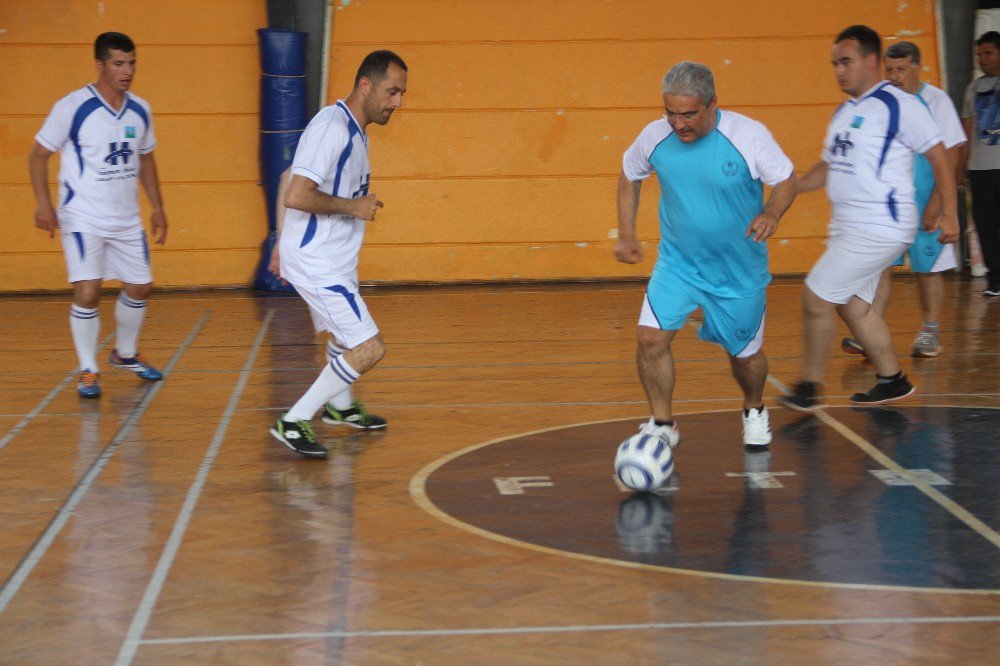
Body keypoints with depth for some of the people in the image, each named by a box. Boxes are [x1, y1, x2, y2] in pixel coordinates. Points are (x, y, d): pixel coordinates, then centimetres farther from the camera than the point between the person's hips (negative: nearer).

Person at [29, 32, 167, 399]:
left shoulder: (140, 110, 4)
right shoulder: (73, 107, -13)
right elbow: (39, 153, -7)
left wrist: (157, 207, 14)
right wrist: (43, 202, -17)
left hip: (127, 220, 6)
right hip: (83, 219, -6)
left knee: (140, 287, 14)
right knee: (87, 293, -14)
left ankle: (125, 354, 37)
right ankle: (88, 371, 2)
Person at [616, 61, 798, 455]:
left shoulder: (749, 135, -20)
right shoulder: (655, 136, -11)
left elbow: (786, 180, -9)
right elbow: (629, 176, 9)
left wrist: (771, 214, -30)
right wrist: (626, 234, 2)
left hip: (739, 271, -2)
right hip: (677, 263, 2)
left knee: (745, 353, 11)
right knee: (651, 336, -16)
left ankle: (754, 410, 44)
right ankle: (662, 425, 2)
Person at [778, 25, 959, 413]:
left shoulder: (898, 105, -10)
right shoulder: (843, 112, 15)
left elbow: (939, 158, -9)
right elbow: (829, 167, 25)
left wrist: (949, 215, -13)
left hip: (880, 227, -9)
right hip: (847, 227, 9)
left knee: (816, 297, -10)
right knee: (853, 306, 13)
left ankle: (809, 388, 2)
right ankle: (893, 382, 27)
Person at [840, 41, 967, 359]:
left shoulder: (935, 101, -6)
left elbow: (950, 153, -9)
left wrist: (936, 201, -16)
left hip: (924, 202, -3)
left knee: (928, 267, 6)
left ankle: (930, 332, 20)